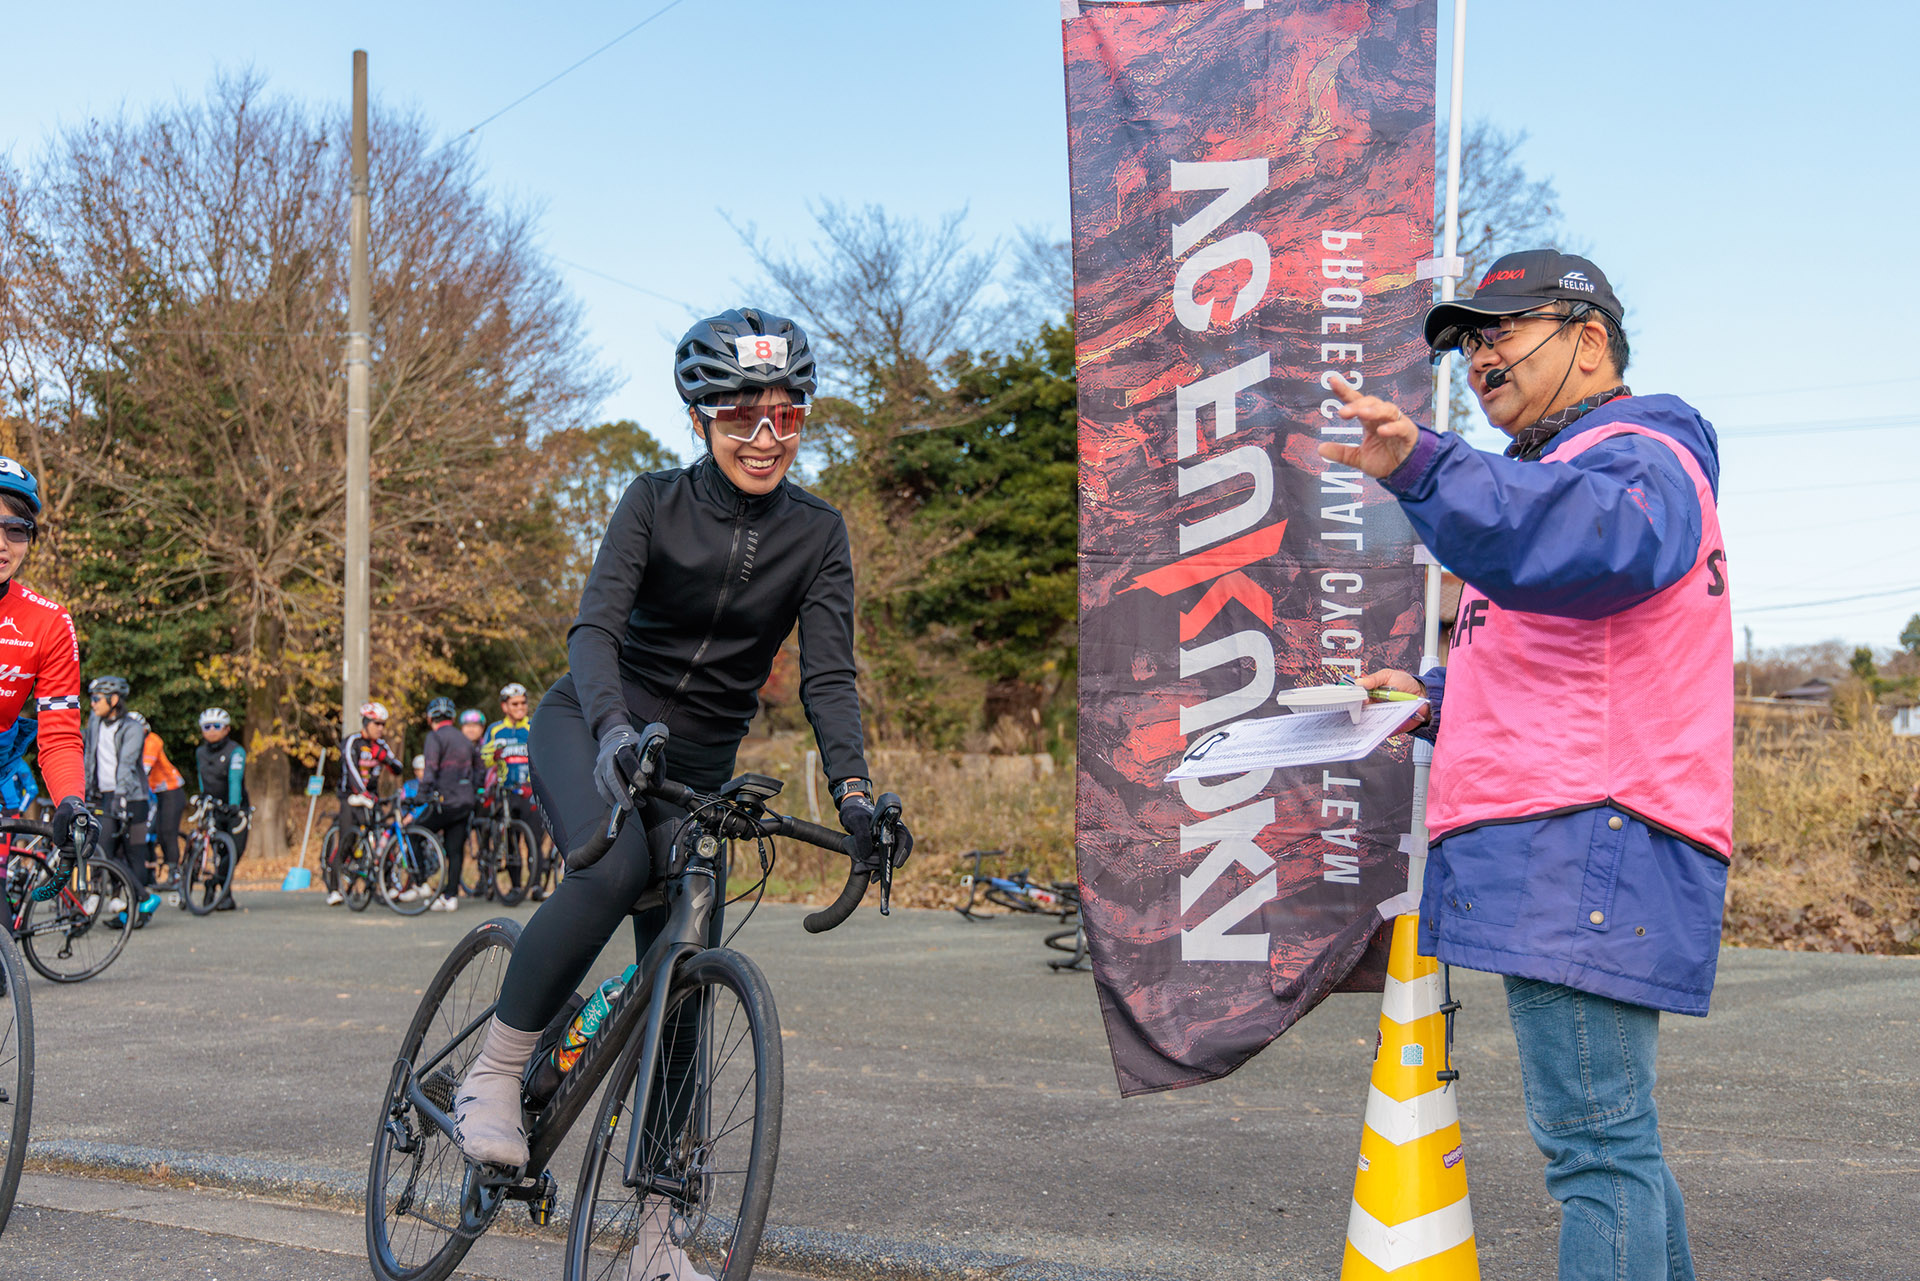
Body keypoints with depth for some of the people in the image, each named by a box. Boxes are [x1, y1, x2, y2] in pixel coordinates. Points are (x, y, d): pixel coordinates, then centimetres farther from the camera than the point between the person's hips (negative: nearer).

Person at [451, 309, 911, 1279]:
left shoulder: (816, 535, -5)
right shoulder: (657, 502, -11)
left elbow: (827, 675, -12)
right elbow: (595, 626, -22)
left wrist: (854, 793, -29)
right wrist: (614, 728, -43)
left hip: (697, 764, 3)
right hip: (590, 728, -3)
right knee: (614, 866, -36)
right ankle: (493, 1072, -19)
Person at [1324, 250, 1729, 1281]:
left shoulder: (1639, 456, -6)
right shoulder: (1555, 471, 28)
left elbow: (1586, 540, -33)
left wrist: (1422, 466, -47)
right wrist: (1438, 697, 18)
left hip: (1590, 850, -11)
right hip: (1568, 862, 11)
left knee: (1595, 1140, -12)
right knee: (1614, 1135, 16)